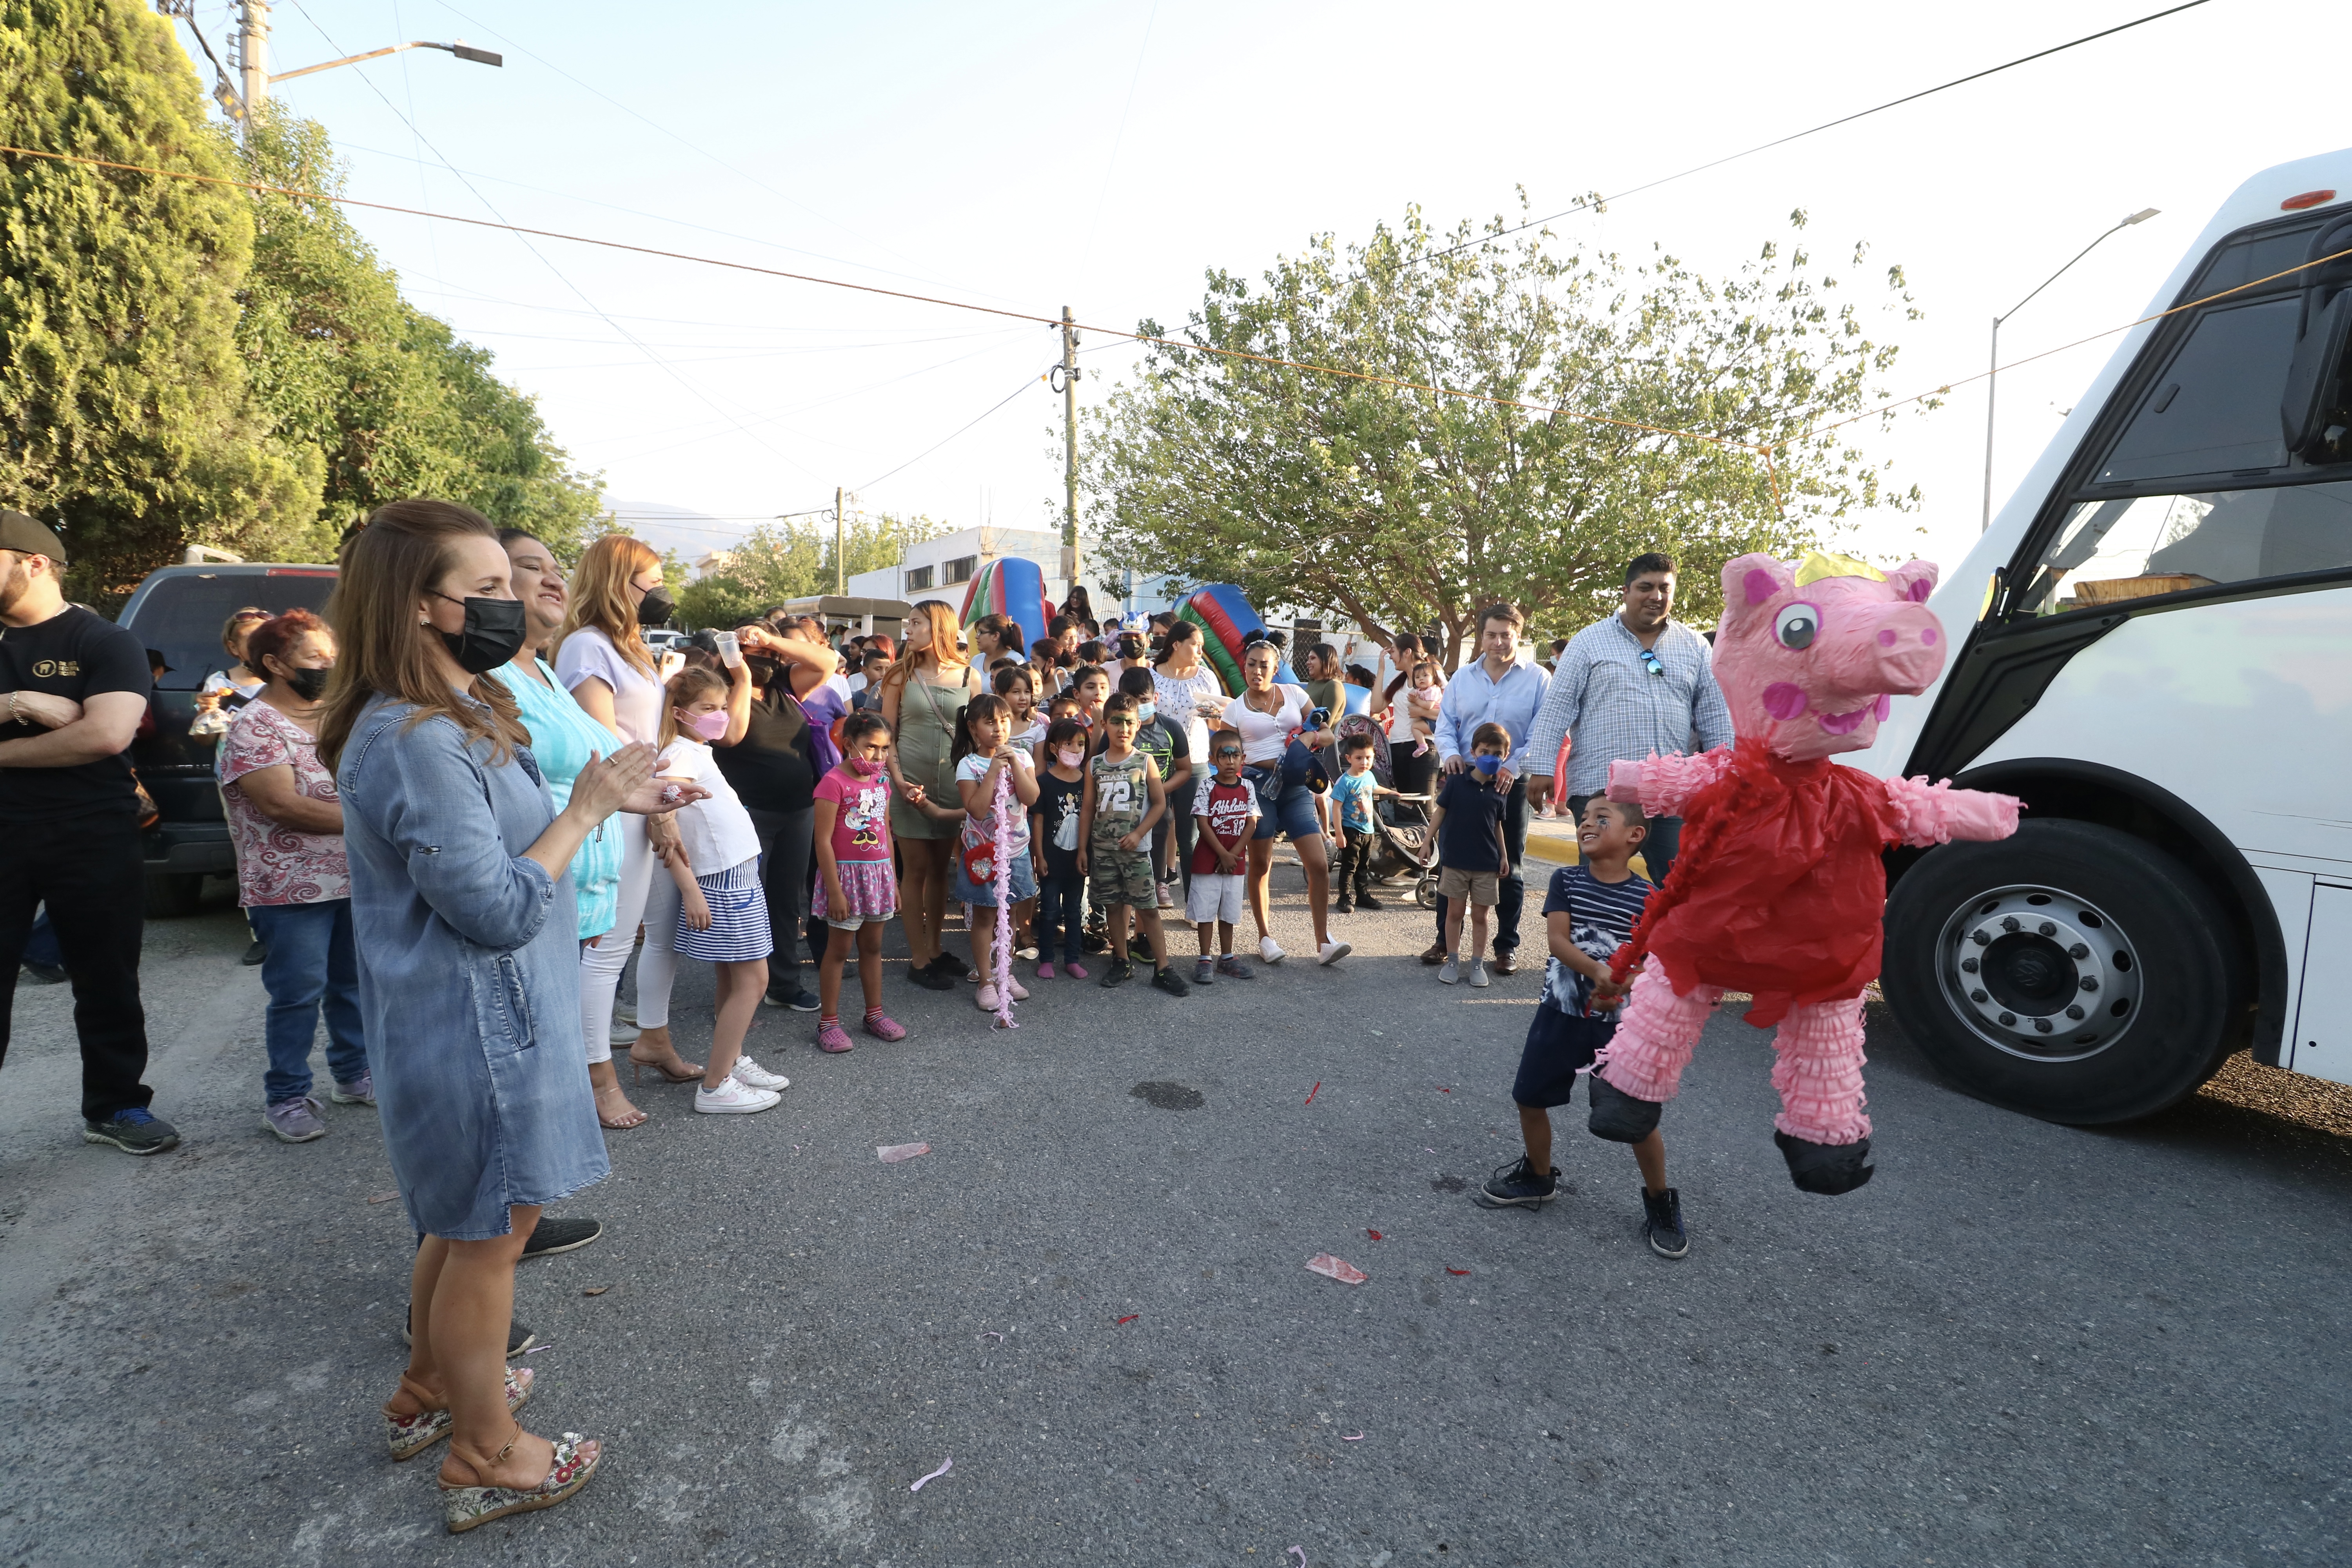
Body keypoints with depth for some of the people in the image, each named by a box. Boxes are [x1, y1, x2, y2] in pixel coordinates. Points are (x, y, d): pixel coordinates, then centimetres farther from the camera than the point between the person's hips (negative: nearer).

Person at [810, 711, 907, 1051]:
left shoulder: (881, 781, 7)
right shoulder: (834, 781, -15)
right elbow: (823, 840, -16)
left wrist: (893, 881, 15)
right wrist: (835, 891, -17)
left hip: (878, 873, 6)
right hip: (846, 872, -6)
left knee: (872, 946, 16)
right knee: (839, 950, 4)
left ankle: (875, 1014, 27)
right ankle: (828, 1021, 15)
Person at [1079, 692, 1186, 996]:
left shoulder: (1144, 762, -1)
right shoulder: (1095, 764, 5)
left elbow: (1160, 803, -2)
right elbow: (1089, 809, 8)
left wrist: (1138, 834, -12)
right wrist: (1082, 848, 5)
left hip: (1136, 848, -3)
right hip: (1102, 848, 3)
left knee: (1148, 908, -2)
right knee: (1114, 906, 10)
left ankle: (1162, 969, 4)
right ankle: (1122, 964, 23)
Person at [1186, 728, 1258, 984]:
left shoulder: (1247, 788, 2)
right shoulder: (1207, 788, -8)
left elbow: (1251, 823, -1)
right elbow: (1203, 825, -12)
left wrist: (1234, 854, -10)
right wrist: (1223, 855, -14)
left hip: (1235, 861, 3)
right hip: (1207, 860, -3)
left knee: (1229, 912, 13)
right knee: (1206, 911, 2)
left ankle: (1227, 958, 25)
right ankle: (1204, 960, 11)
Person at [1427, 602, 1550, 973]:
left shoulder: (1538, 680, 0)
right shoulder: (1462, 678, 11)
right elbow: (1445, 724, 9)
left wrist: (1515, 765, -21)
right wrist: (1449, 753, -12)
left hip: (1511, 783, -3)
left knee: (1510, 867, 6)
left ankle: (1507, 946, 17)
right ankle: (1445, 940, 18)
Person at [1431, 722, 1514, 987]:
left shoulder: (1500, 791, 2)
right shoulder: (1457, 782, -5)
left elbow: (1497, 825, 10)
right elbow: (1440, 813, 1)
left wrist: (1504, 856, 10)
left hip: (1487, 864, 2)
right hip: (1455, 860, -2)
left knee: (1480, 915, 7)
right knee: (1454, 911, 7)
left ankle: (1478, 964, 16)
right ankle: (1452, 961, 18)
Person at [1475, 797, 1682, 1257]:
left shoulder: (1646, 897, -6)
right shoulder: (1566, 880, -2)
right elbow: (1556, 938, -13)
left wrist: (1621, 984, -25)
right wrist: (1597, 970, -29)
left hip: (1618, 1021, -2)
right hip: (1561, 1012, 2)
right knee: (1530, 1099, 10)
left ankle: (1660, 1203, 25)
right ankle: (1538, 1177, 36)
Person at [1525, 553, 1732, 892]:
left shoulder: (1695, 646, 12)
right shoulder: (1589, 641, 3)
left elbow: (1715, 718, 13)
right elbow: (1558, 708, -1)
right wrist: (1543, 768, -8)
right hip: (1600, 788, -2)